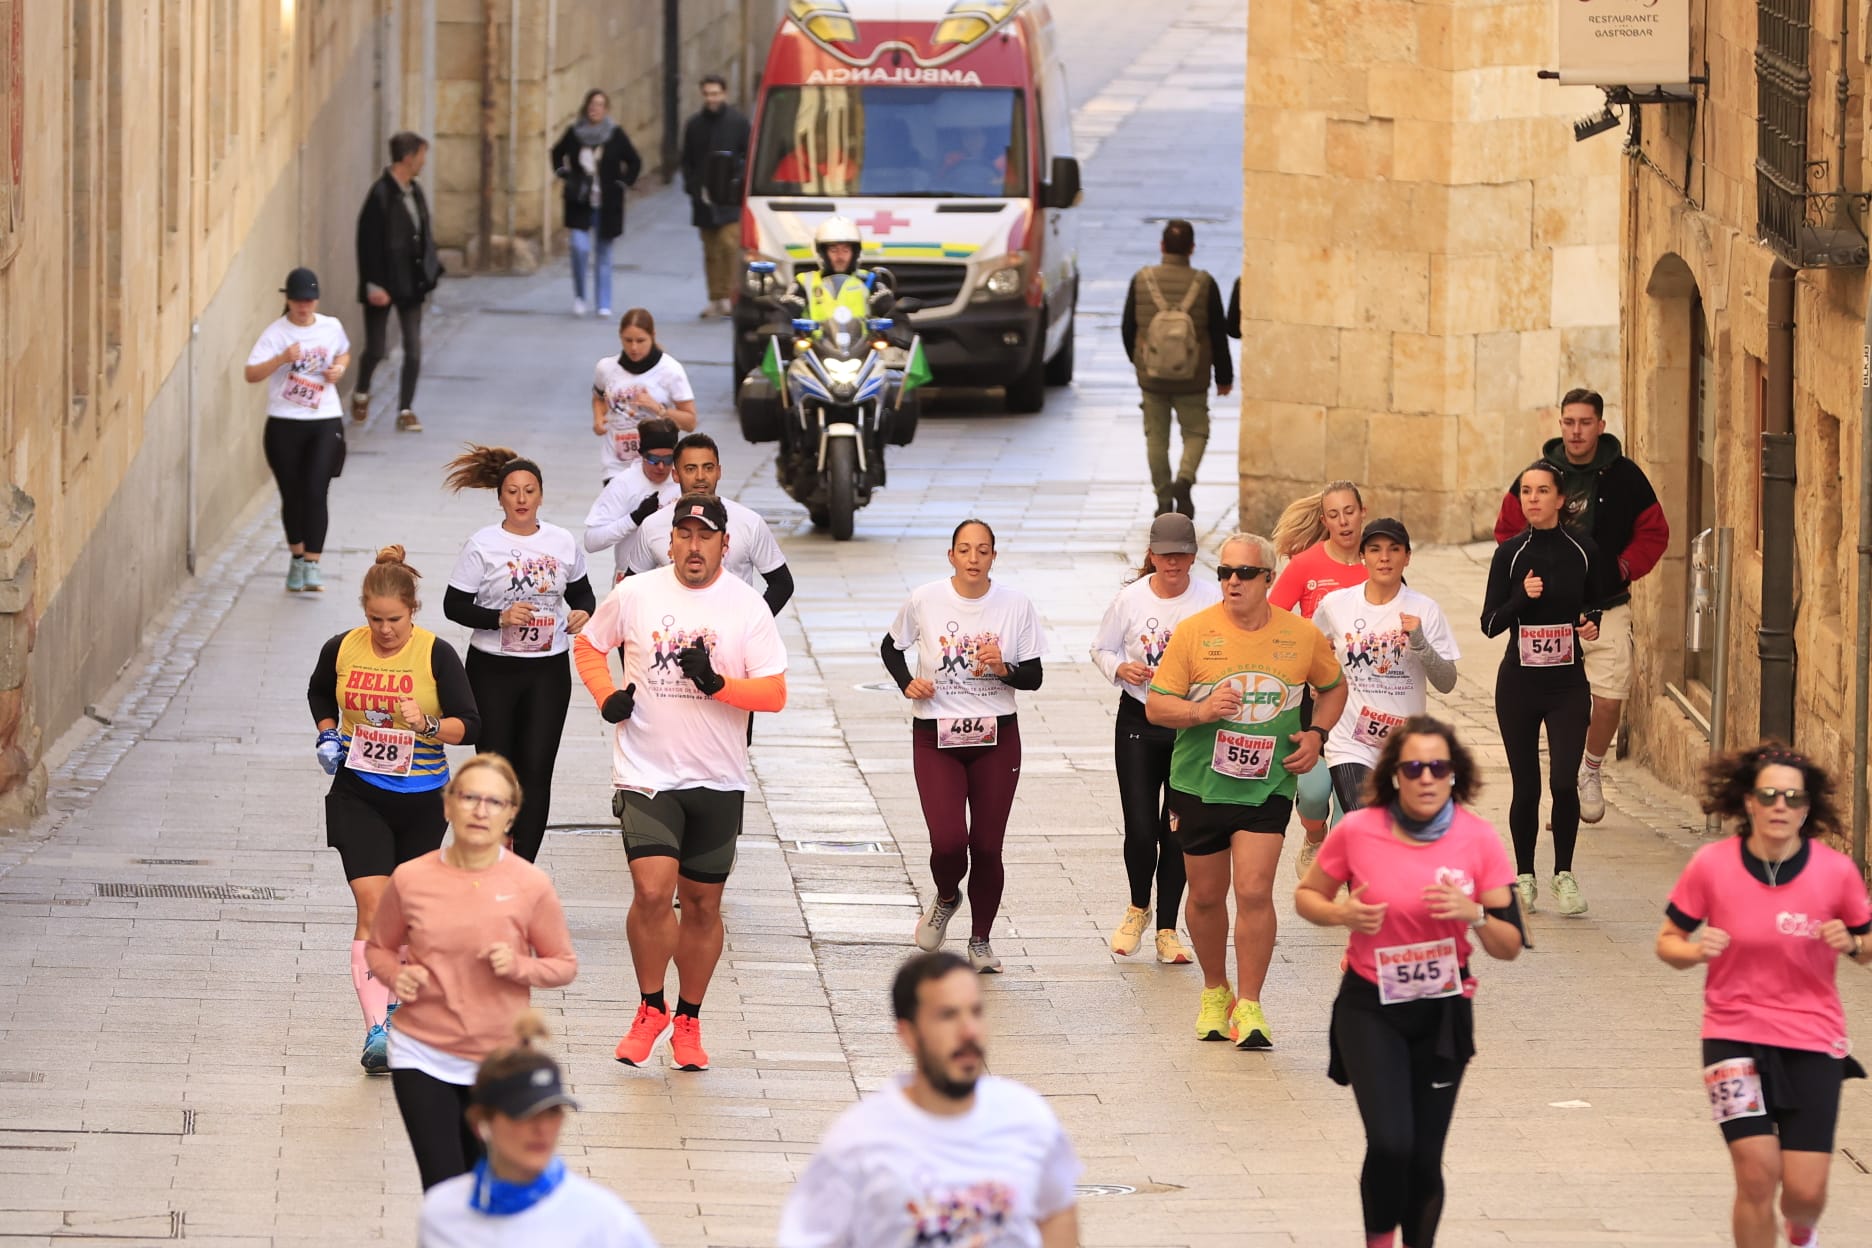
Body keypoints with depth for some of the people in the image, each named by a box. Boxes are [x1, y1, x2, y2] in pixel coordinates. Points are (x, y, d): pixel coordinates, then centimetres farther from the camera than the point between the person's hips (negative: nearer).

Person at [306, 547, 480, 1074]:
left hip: (421, 800, 0)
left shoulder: (436, 655, -10)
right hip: (358, 796, 0)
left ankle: (393, 998, 38)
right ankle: (376, 1030, -22)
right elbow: (319, 694, 19)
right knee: (372, 905, -14)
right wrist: (328, 735, 3)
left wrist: (428, 725, -28)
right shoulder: (341, 650, -3)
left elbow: (469, 725, -11)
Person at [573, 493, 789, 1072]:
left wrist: (717, 683, -22)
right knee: (652, 891, -17)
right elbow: (588, 645, 16)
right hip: (646, 773, -1)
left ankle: (688, 1022, 25)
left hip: (717, 782, 1)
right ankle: (650, 1008, 5)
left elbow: (775, 693, -6)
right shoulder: (634, 595, -1)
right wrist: (607, 697, -2)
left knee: (702, 904, 8)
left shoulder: (746, 606, -3)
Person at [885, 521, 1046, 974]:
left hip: (997, 739, 1)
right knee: (948, 842, -15)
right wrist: (907, 683, -5)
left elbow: (1034, 678, 3)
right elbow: (890, 647, 13)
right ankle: (946, 898, 21)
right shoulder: (923, 601, -4)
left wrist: (1004, 669, -18)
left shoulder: (1016, 606, -2)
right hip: (936, 738, -1)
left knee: (987, 847, 3)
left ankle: (980, 941, 23)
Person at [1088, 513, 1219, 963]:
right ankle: (1138, 909, 24)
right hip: (1138, 722, 0)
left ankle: (1167, 930, 17)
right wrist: (1121, 668, -12)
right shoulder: (1130, 599, -4)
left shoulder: (1212, 599, -6)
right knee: (1140, 829, -6)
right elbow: (1101, 648, 8)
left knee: (1177, 831, 5)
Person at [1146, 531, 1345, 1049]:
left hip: (1267, 787, -1)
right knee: (1206, 895, 11)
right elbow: (1155, 705, -4)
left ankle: (1249, 1007, -6)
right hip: (1199, 785, 1)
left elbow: (1333, 687, 18)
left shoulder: (1302, 636, -1)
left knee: (1254, 891, -13)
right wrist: (1201, 711, -23)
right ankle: (1215, 992, 32)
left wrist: (1316, 733, 1)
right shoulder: (1194, 633, -5)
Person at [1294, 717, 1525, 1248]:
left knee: (1424, 1159, 5)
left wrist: (1475, 914, -25)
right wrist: (1344, 914, -16)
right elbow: (1306, 896, 6)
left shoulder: (1478, 840, -9)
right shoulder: (1357, 831, -11)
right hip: (1371, 1008, -2)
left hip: (1442, 1011, 2)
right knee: (1390, 1141, -18)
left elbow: (1510, 947, -5)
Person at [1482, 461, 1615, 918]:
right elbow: (1490, 624, -1)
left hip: (1568, 683, -1)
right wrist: (1521, 597, -18)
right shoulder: (1510, 554, 0)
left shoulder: (1583, 551, 1)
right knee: (1526, 787, 4)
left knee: (1564, 782, -12)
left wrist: (1593, 625, -9)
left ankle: (1564, 874, 4)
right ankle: (1524, 877, 18)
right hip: (1518, 683, 1)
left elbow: (1599, 607, 13)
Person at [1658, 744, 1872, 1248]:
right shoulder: (1712, 865, -8)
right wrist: (1696, 951, -19)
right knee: (1757, 1172, -13)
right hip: (1735, 1036, 0)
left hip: (1813, 1041, 0)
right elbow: (1667, 940, 3)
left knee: (1805, 1191, -3)